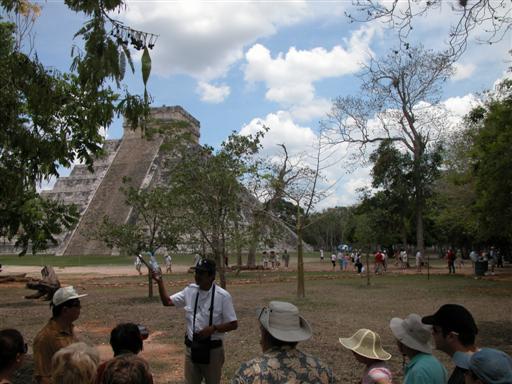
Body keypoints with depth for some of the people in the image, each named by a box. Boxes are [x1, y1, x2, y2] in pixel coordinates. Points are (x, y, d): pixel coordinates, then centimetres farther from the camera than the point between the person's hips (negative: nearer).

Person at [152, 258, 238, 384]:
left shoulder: (222, 296, -15)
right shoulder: (190, 291, -1)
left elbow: (233, 324, -11)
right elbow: (167, 301, 7)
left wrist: (213, 328, -24)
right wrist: (160, 282, -6)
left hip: (212, 349, -4)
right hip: (192, 347, 4)